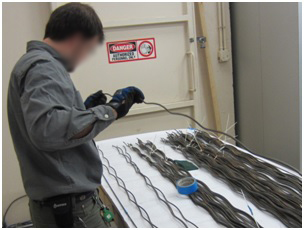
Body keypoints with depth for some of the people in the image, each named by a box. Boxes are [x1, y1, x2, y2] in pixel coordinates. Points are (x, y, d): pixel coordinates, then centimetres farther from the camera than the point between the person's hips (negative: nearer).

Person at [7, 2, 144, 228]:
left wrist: (85, 109, 13)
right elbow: (46, 129, -35)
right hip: (68, 207, -10)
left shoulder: (41, 64, 13)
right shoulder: (42, 67, -18)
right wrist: (108, 110, -26)